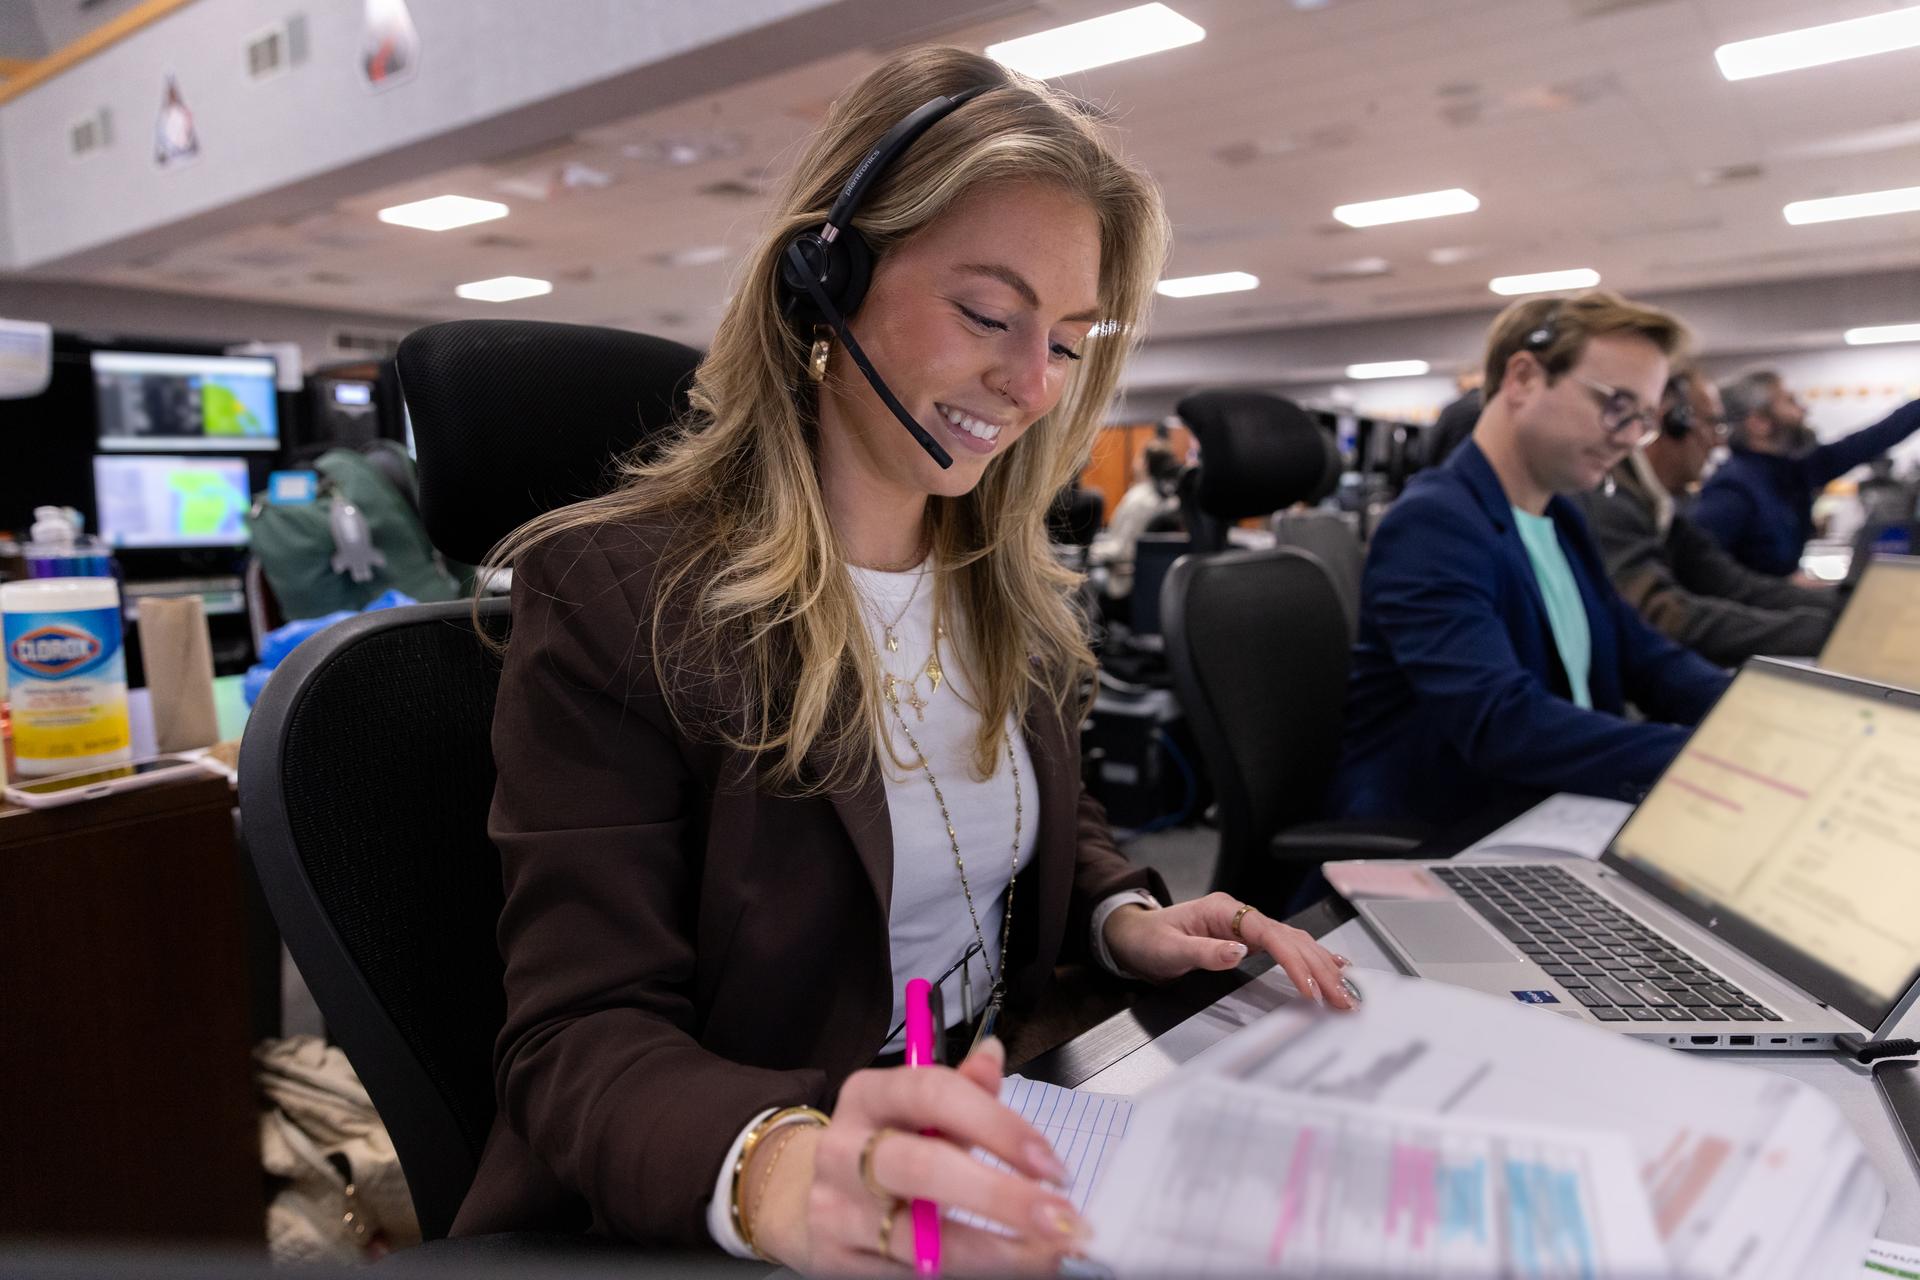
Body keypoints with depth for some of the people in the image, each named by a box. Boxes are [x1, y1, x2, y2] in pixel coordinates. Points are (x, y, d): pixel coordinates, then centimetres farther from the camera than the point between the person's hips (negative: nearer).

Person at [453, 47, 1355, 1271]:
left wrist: (1126, 917, -4)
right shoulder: (613, 594, -14)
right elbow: (584, 1037, -17)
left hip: (993, 1157, 6)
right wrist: (777, 1169, -36)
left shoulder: (1016, 586, 6)